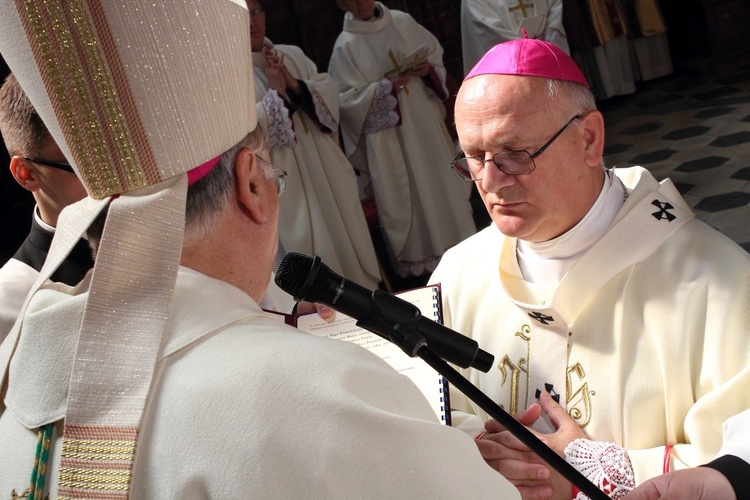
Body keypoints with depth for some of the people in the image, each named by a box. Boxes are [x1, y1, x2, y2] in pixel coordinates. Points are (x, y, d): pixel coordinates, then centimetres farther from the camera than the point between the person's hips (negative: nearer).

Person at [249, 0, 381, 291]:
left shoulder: (293, 55, 12)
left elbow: (330, 91, 3)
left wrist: (295, 84, -11)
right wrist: (275, 92, -17)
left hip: (324, 168, 5)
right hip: (283, 179, -5)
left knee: (345, 232, 13)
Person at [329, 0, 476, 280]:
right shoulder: (346, 45, -8)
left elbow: (435, 51, 12)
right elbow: (348, 98, -12)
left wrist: (428, 68, -9)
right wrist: (387, 86, -20)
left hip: (425, 120, 5)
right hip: (386, 131, -4)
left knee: (439, 176, 13)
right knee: (403, 191, 3)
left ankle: (454, 242, 29)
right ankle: (417, 259, 16)